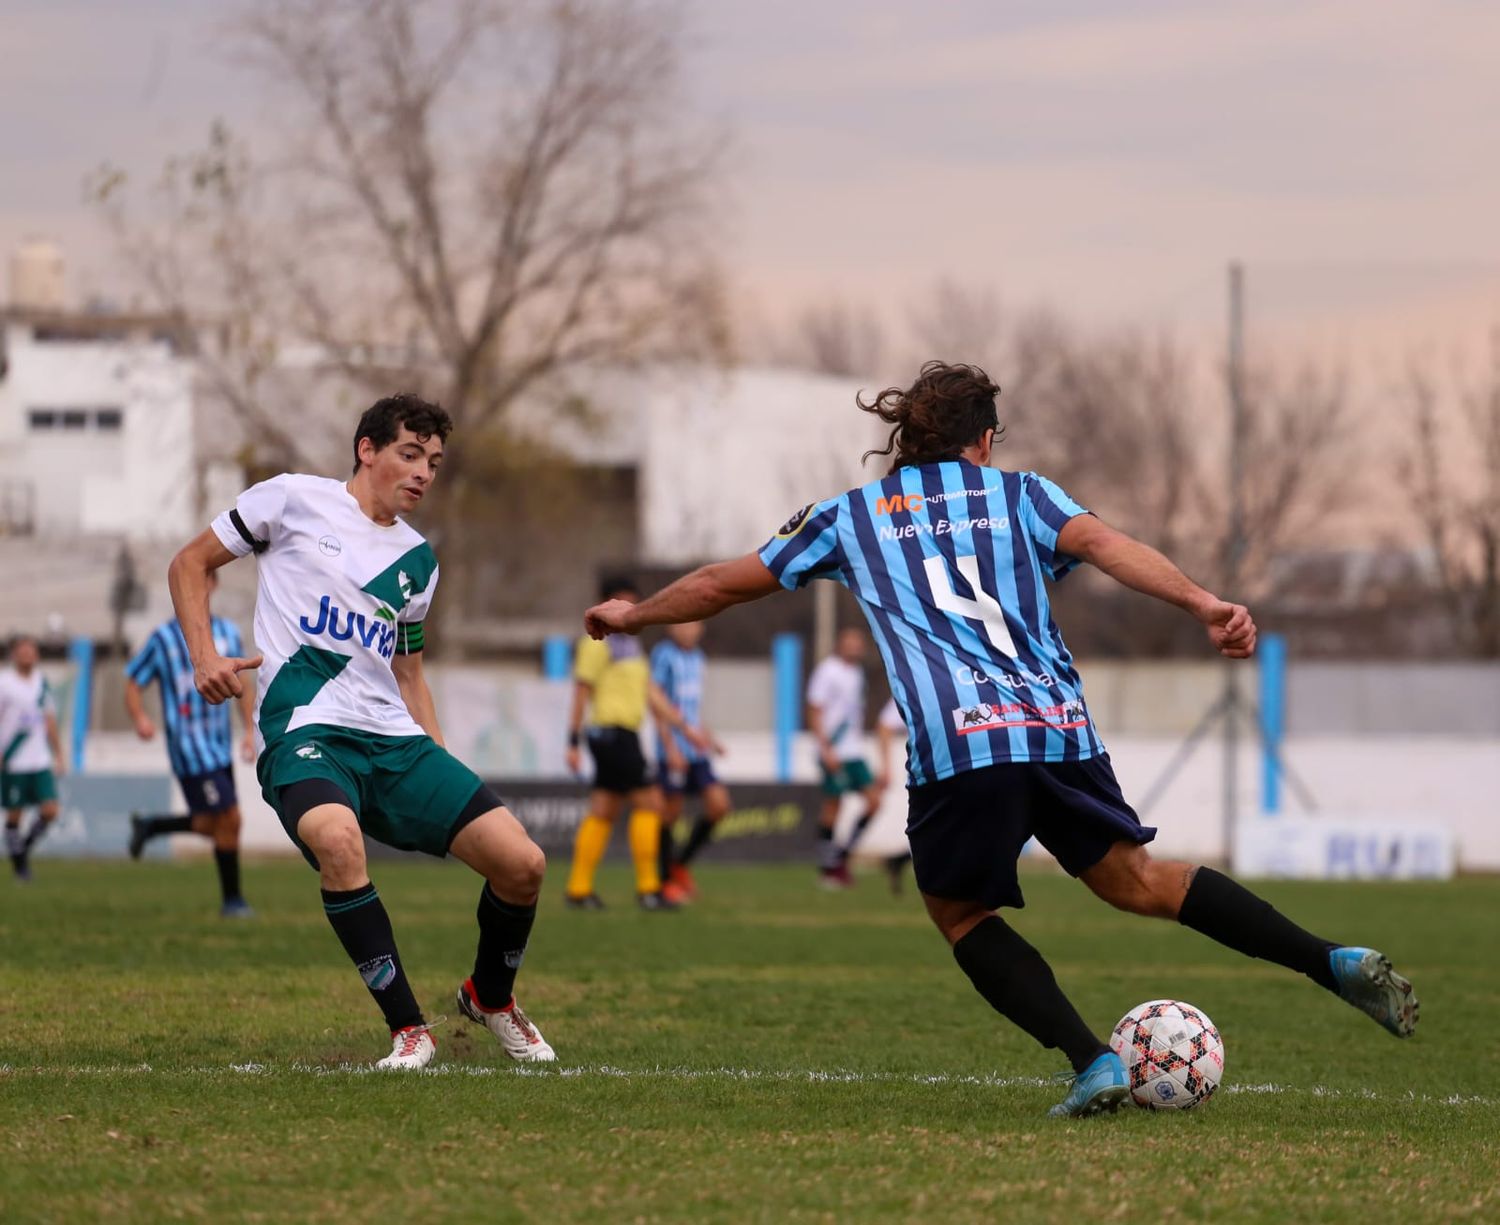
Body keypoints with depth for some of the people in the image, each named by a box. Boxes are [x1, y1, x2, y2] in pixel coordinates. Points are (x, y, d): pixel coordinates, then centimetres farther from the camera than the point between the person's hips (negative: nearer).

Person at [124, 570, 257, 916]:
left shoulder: (228, 632, 9)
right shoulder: (164, 638, -6)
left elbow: (241, 685, 19)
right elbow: (133, 684, -3)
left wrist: (249, 730, 8)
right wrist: (140, 718, -23)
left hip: (221, 746, 6)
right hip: (191, 750, -6)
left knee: (209, 826, 12)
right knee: (228, 819, -10)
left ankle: (148, 826, 35)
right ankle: (232, 899, 4)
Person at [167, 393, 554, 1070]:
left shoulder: (416, 558, 20)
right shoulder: (294, 500, 4)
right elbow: (190, 564, 11)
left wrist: (444, 777, 18)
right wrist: (204, 657, -4)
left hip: (394, 741, 6)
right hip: (303, 732, -6)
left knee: (522, 862, -8)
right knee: (336, 838, -39)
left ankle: (490, 998, 24)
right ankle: (408, 1029, -27)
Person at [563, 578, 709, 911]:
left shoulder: (631, 645, 21)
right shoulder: (597, 643, -7)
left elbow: (652, 695, 22)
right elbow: (581, 693, -10)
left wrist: (686, 728, 18)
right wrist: (574, 742, -14)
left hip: (624, 734, 9)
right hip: (611, 731, -9)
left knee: (602, 811, 7)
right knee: (648, 802, -10)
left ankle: (578, 889, 8)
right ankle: (647, 888, -11)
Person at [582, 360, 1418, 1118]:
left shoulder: (850, 517, 22)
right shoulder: (1020, 494, 22)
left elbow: (725, 584, 31)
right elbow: (1100, 542, 1)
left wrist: (631, 616, 48)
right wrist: (1206, 605, -12)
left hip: (958, 741, -2)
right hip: (1061, 724, 2)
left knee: (962, 912, 17)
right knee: (1131, 877, 18)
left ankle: (1094, 1062, -1)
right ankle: (1335, 962, 6)